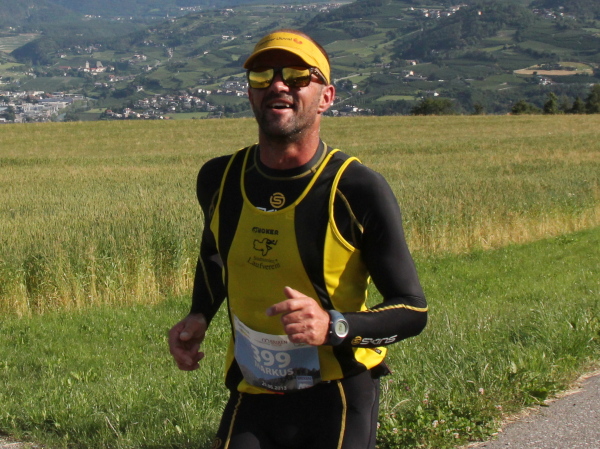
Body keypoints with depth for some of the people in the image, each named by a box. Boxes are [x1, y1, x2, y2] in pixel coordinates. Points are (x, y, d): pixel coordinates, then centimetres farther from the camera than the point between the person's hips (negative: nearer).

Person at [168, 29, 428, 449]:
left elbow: (412, 311, -12)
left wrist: (333, 327, -29)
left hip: (339, 401, -3)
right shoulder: (219, 179, -2)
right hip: (252, 398, 3)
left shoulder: (359, 190, -15)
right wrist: (199, 317, 4)